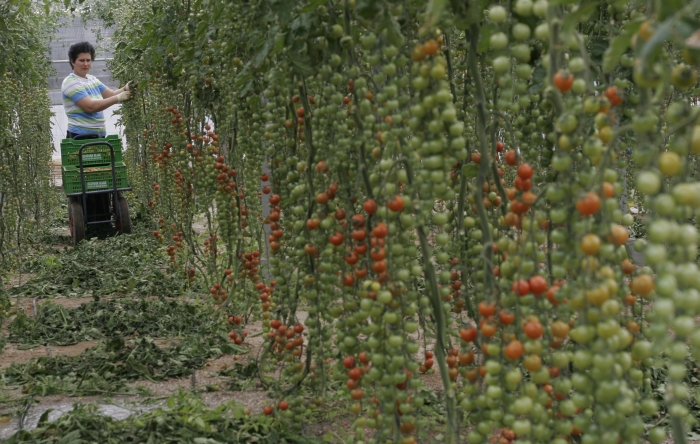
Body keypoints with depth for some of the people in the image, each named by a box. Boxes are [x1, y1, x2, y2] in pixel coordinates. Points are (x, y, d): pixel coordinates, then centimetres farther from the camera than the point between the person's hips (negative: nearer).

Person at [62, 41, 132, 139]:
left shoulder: (92, 79, 17)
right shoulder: (71, 83, -8)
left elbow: (111, 94, 10)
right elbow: (90, 106, -19)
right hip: (80, 136, -8)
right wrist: (118, 98, -20)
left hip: (99, 135, 8)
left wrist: (125, 89, -12)